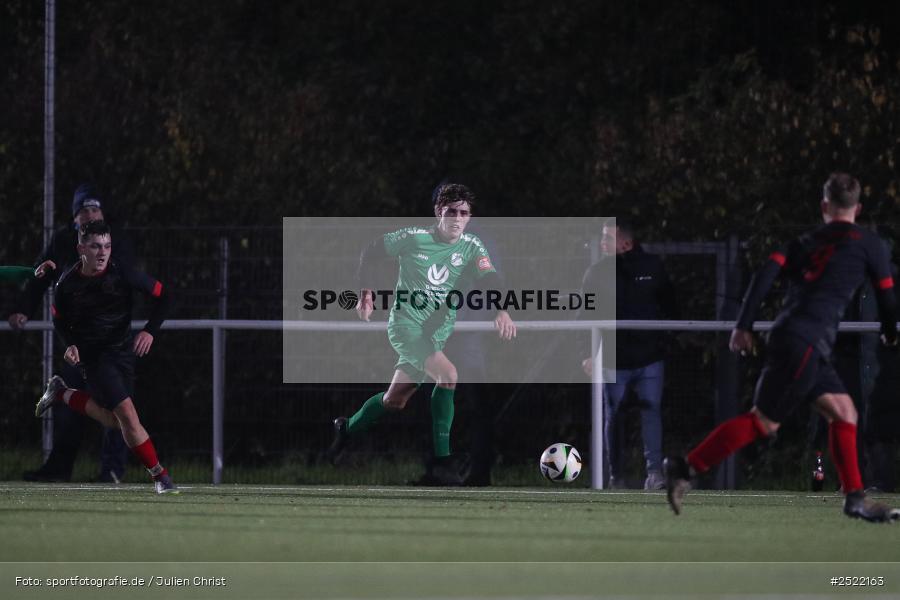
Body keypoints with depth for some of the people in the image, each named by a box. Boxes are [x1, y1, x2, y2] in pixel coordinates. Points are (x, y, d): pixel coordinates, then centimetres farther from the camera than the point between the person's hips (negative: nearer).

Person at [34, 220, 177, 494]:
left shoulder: (122, 274, -15)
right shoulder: (67, 284, -13)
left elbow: (162, 295, -6)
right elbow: (59, 320, 5)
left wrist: (150, 330, -18)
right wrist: (71, 345, -12)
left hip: (122, 350, 3)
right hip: (92, 355, -3)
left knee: (113, 421, 9)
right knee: (127, 414, -15)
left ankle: (62, 393, 30)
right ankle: (159, 475, -4)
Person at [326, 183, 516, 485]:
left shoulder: (470, 246, -1)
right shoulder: (413, 238, -11)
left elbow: (490, 279, -10)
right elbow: (370, 251, 0)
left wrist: (502, 310, -29)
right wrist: (365, 293, -5)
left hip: (438, 331, 6)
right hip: (405, 324, -6)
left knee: (396, 398, 15)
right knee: (448, 375, -27)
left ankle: (348, 429, 43)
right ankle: (440, 462, -25)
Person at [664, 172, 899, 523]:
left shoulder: (806, 242, 20)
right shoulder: (867, 243, 5)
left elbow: (766, 274, 6)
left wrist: (743, 326, 4)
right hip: (806, 344, -7)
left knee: (843, 412, 13)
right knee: (763, 421, -7)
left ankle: (855, 498, 11)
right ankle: (686, 468, -11)